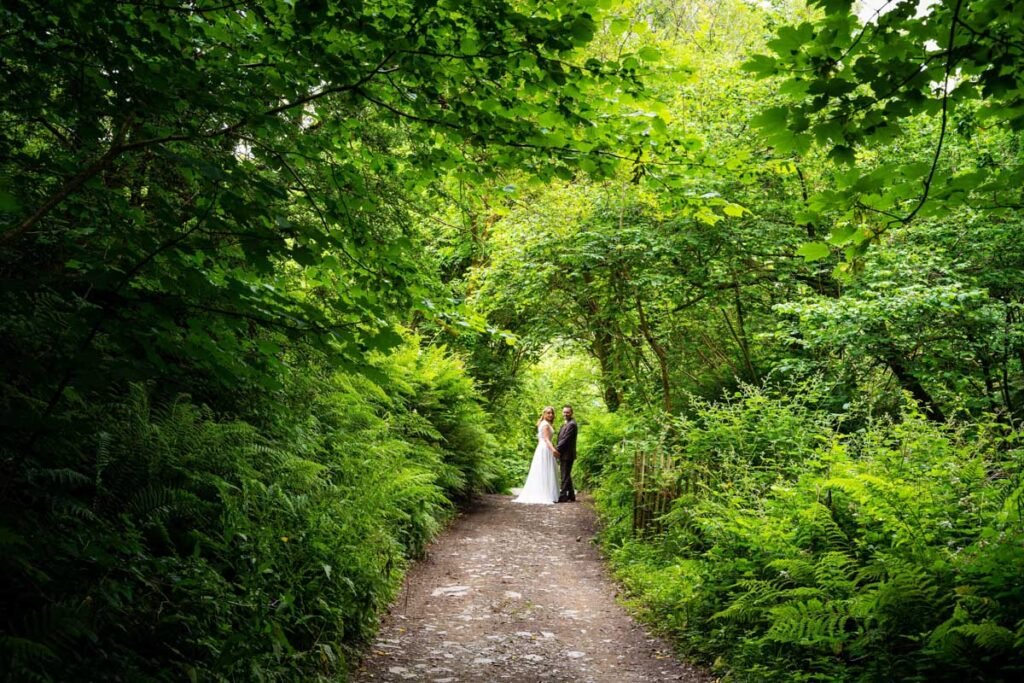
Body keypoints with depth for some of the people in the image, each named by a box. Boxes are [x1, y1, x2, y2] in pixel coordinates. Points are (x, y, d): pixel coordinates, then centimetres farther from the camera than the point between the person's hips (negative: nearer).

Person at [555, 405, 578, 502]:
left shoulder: (572, 424, -14)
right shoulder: (565, 424, 19)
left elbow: (565, 439, -19)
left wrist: (557, 449, -18)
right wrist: (557, 449, 10)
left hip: (567, 454, -10)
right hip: (563, 454, 10)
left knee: (565, 476, -7)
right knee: (566, 476, 14)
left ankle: (563, 496, -6)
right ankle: (571, 496, 20)